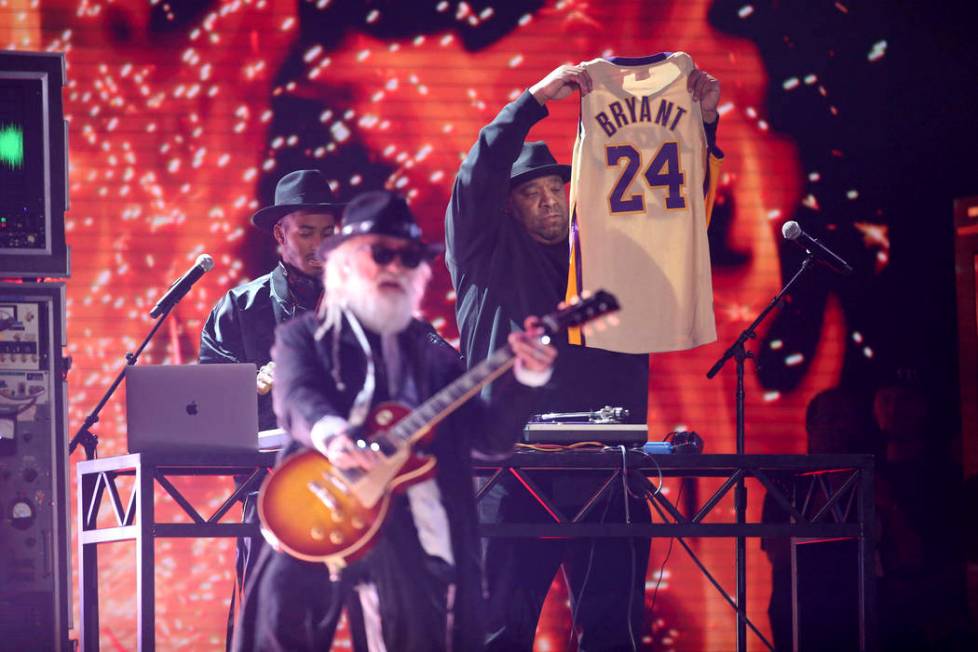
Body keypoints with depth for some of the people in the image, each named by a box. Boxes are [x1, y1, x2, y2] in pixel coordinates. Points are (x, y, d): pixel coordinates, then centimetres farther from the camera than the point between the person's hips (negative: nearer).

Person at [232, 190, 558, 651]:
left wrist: (526, 376, -7)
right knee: (284, 601, -28)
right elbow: (296, 395, -11)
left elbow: (492, 436, 11)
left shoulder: (434, 354, 19)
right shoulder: (303, 337, 11)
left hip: (410, 530, 3)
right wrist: (331, 434, -34)